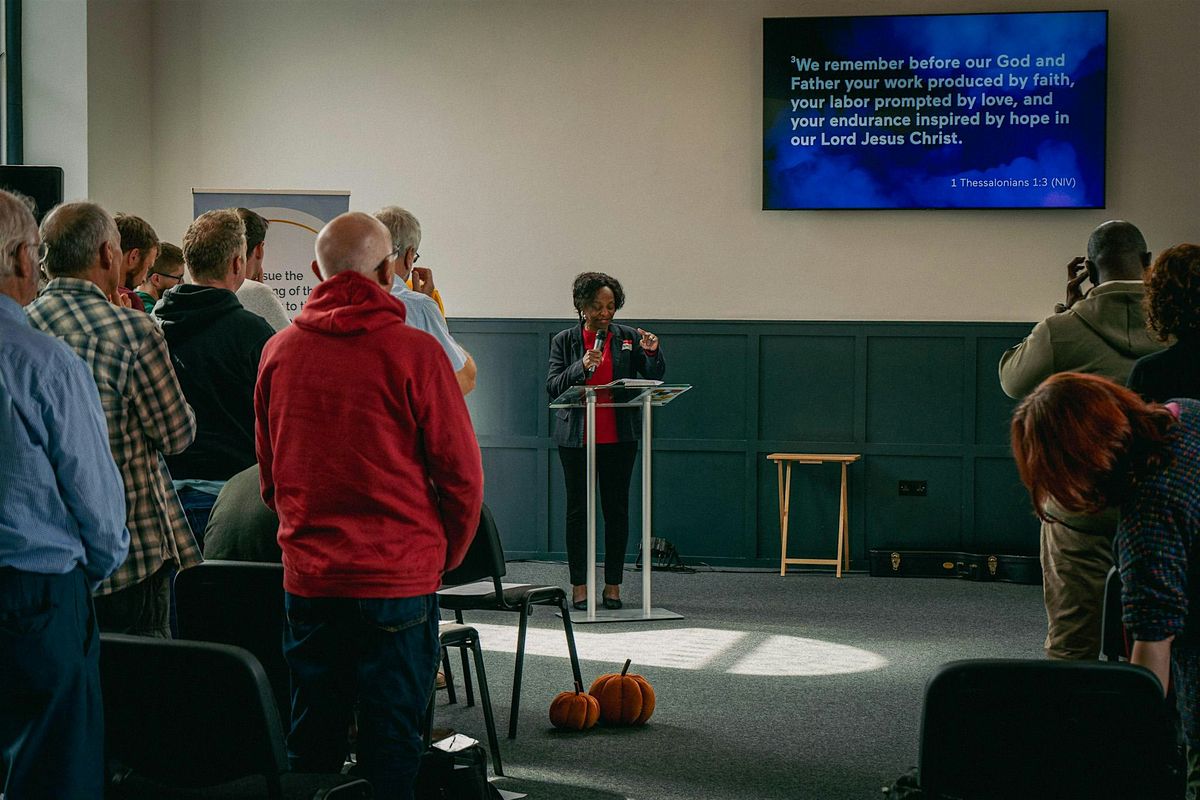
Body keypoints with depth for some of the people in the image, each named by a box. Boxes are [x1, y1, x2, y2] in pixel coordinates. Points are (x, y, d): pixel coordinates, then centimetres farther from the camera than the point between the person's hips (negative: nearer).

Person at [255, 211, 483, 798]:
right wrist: (445, 555, 9)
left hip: (307, 577, 4)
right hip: (399, 581, -4)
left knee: (311, 744, 12)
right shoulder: (413, 352, -10)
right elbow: (461, 473, -6)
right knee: (390, 746, 3)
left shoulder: (279, 351, 3)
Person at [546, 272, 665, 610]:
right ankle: (579, 585, 8)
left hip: (619, 438, 1)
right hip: (576, 437, -1)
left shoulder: (628, 338, 5)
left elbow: (655, 376, 2)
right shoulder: (565, 341, 2)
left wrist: (652, 352, -18)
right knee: (578, 509, 3)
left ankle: (613, 584, 9)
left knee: (617, 508, 3)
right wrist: (582, 366, -20)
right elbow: (553, 386, -6)